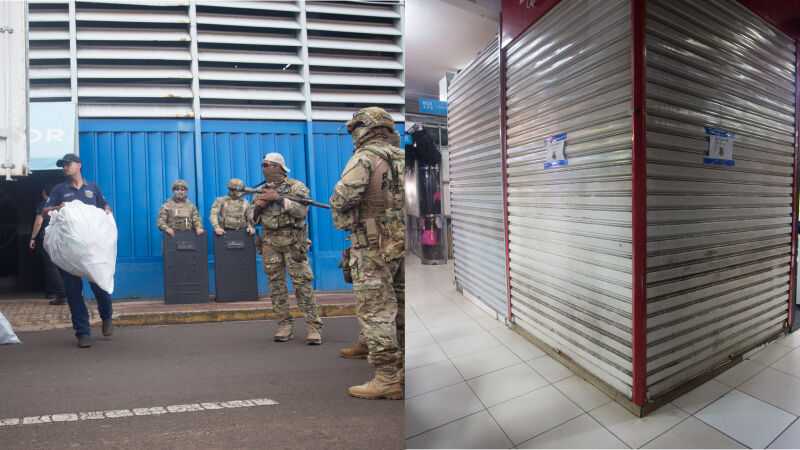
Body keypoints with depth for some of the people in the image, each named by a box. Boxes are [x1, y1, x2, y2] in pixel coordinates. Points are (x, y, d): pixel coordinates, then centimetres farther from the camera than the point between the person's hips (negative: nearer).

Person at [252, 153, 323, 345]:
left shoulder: (297, 186, 4)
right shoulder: (261, 191, 18)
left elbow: (302, 210, -12)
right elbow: (254, 220, 18)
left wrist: (279, 199, -17)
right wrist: (257, 207, -2)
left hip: (293, 241, -5)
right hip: (269, 242, 5)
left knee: (302, 283, -9)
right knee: (276, 284, 3)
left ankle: (313, 327, -7)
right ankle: (285, 325, 11)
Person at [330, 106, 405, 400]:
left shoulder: (365, 157, -10)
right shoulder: (402, 158, 13)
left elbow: (343, 196, -20)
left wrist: (340, 216, 1)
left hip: (374, 245, -8)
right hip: (403, 243, 8)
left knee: (375, 309, -4)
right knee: (400, 307, 15)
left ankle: (387, 379, -2)